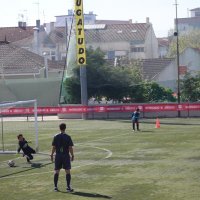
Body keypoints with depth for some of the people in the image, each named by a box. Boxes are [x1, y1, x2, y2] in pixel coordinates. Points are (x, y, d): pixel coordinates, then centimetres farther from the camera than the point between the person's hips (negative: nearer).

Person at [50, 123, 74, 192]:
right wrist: (72, 155, 2)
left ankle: (55, 187, 10)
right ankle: (68, 187, 0)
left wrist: (52, 155, 9)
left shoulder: (56, 137, -1)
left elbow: (53, 147, 0)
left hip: (58, 156, 2)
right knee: (67, 171, 2)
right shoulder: (68, 137, -6)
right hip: (66, 155, -2)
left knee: (56, 171, 9)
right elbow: (70, 147, -7)